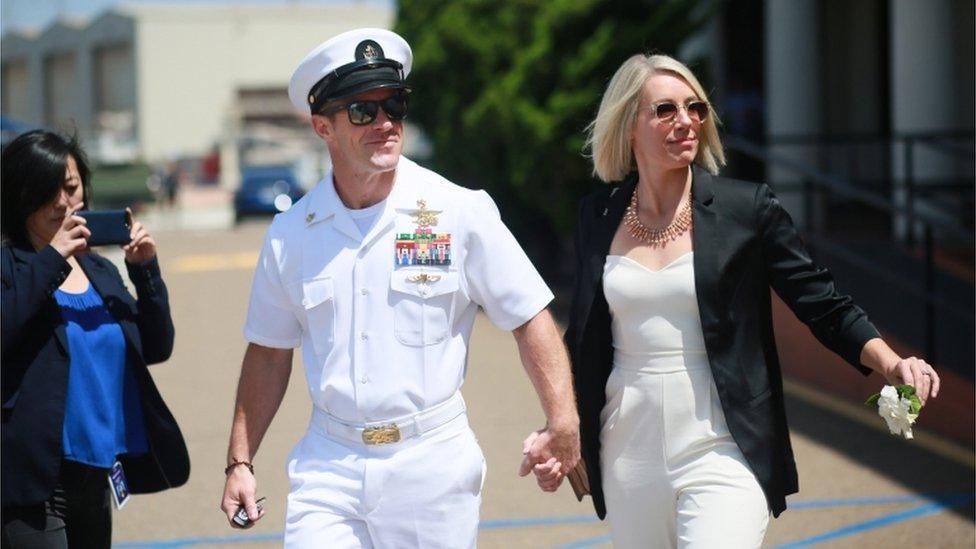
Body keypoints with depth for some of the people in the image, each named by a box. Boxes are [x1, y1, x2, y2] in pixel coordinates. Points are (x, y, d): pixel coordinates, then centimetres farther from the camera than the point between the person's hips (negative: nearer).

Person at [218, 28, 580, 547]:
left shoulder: (460, 212, -2)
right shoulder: (290, 235, 5)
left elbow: (531, 318, -1)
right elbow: (269, 353, 14)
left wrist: (562, 423, -13)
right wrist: (240, 462, 10)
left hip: (434, 466, -1)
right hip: (328, 469, 1)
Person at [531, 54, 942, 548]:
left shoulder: (747, 208, -2)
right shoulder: (597, 216, 7)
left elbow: (825, 306, 0)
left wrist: (891, 363, -16)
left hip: (722, 453, -3)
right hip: (628, 458, 3)